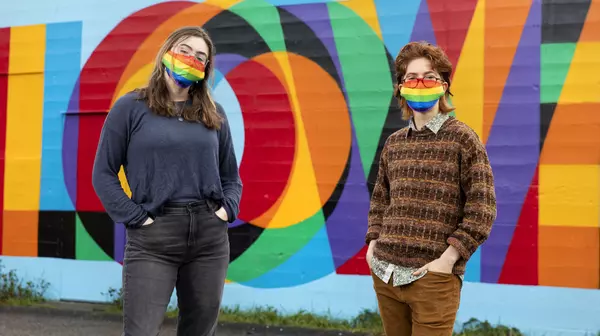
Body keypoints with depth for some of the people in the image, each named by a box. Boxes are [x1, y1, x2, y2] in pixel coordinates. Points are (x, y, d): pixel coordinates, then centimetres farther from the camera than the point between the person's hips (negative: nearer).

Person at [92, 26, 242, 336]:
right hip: (153, 239, -4)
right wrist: (136, 218, -10)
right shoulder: (131, 107, 1)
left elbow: (231, 176, 19)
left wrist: (227, 209, 0)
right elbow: (103, 174, 0)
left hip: (210, 236, 4)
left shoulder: (213, 114, 12)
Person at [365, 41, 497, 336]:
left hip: (432, 277, -5)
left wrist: (448, 259, -14)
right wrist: (373, 244, 6)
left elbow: (482, 207, -8)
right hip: (385, 274, 5)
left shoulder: (461, 138, -3)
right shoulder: (393, 143, 11)